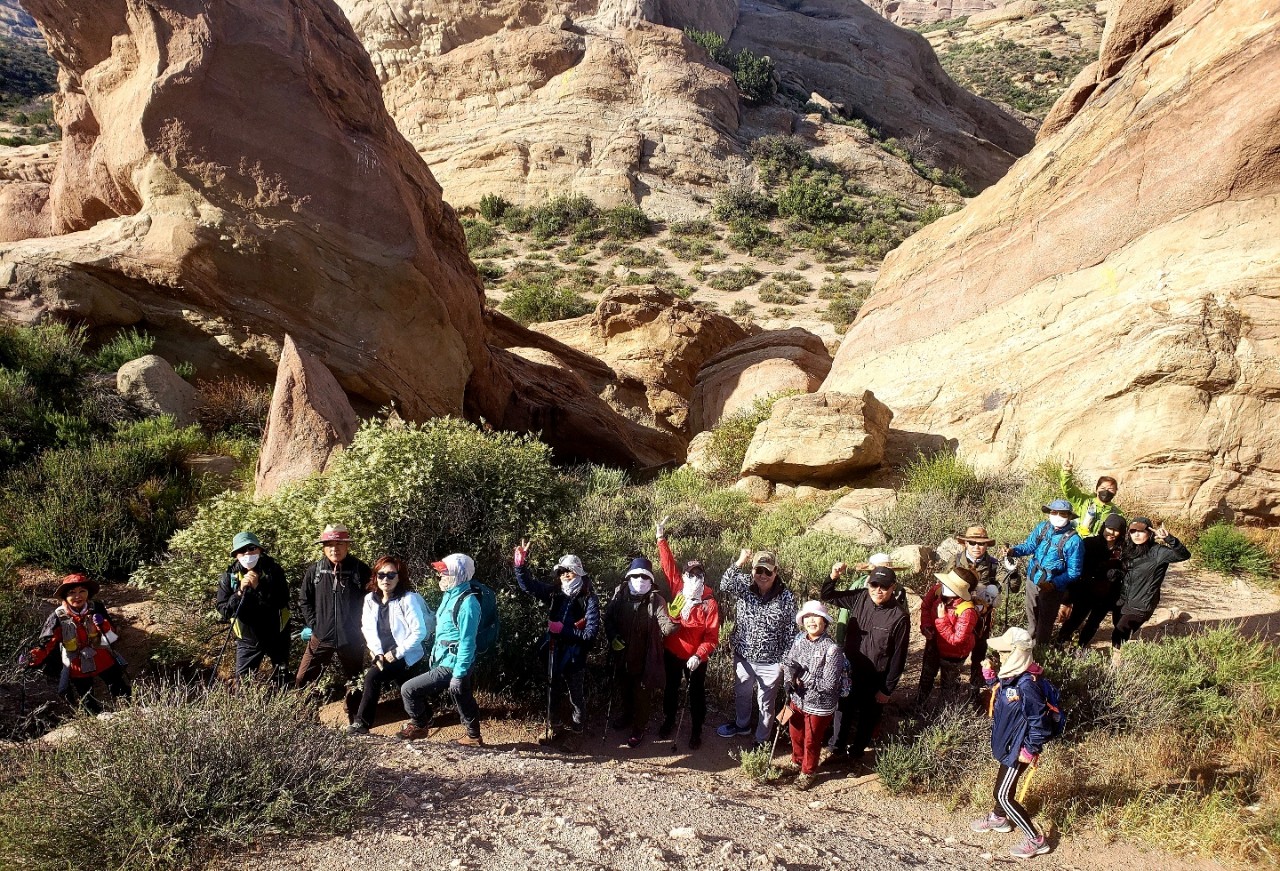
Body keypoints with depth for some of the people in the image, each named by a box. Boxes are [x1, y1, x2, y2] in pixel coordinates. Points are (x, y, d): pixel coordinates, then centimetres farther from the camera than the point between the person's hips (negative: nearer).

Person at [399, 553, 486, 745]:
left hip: (452, 665, -9)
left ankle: (419, 726, 16)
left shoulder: (468, 603, -23)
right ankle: (473, 737, 36)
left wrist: (458, 675, -22)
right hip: (444, 660, 9)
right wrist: (435, 657, 19)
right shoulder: (451, 595, 5)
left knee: (408, 689, -6)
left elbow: (467, 642, -23)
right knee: (463, 699, 21)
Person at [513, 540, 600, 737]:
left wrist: (562, 629, -18)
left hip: (575, 656, -4)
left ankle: (575, 732, 26)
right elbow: (528, 584, 3)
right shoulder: (555, 593, 2)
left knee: (576, 696, 10)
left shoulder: (589, 600, -12)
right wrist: (521, 563, -13)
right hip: (554, 653, 5)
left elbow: (591, 633, -16)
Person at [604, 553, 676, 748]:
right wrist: (612, 637, -10)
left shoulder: (655, 600, -17)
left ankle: (639, 728, 34)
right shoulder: (619, 594, -9)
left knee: (641, 694, 13)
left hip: (645, 657, -3)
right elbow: (608, 618, 4)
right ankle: (627, 715, 53)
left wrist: (673, 618, -47)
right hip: (622, 655, 4)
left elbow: (665, 628, -27)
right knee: (624, 690, 26)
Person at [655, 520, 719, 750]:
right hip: (671, 651, 3)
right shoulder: (677, 589, -10)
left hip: (695, 657, -3)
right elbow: (669, 564, -7)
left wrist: (699, 655, -27)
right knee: (670, 688, 21)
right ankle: (668, 721, 44)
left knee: (696, 694, 12)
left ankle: (696, 731, 29)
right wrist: (662, 539, -13)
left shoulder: (710, 603, -18)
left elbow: (712, 636, -17)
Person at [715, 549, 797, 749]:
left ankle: (761, 740, 33)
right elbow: (725, 586, -29)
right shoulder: (744, 587, -9)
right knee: (741, 694, 26)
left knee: (766, 703, 13)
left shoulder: (786, 597, -13)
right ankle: (742, 725, 53)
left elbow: (790, 631, -8)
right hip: (743, 656, 3)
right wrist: (739, 562, -37)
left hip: (771, 662, -3)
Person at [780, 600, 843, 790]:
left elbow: (828, 684, -25)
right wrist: (790, 680, -18)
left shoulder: (832, 649, -24)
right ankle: (797, 761, 51)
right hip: (797, 700, 5)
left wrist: (803, 676, -25)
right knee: (796, 735, 25)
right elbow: (787, 663, 2)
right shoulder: (799, 640, -7)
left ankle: (808, 772, 39)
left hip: (818, 705, -5)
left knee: (811, 741, 16)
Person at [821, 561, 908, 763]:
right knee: (844, 712, 24)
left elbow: (898, 657, -15)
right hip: (850, 673, 4)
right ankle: (839, 747, 48)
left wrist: (887, 689, -10)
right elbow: (828, 596, 1)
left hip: (875, 681, -3)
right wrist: (834, 576, -19)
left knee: (868, 719, 20)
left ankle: (856, 752, 44)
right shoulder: (860, 598, -11)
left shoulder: (900, 617, -22)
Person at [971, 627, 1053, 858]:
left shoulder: (1027, 686, -32)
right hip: (1008, 743, 9)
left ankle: (1036, 840, 15)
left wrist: (1030, 751, -20)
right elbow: (998, 692, 16)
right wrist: (990, 673, 0)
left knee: (1003, 794, 1)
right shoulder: (1010, 676, -5)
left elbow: (1038, 723, -27)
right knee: (1003, 787, 29)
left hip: (1017, 748, -9)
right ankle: (998, 818, 52)